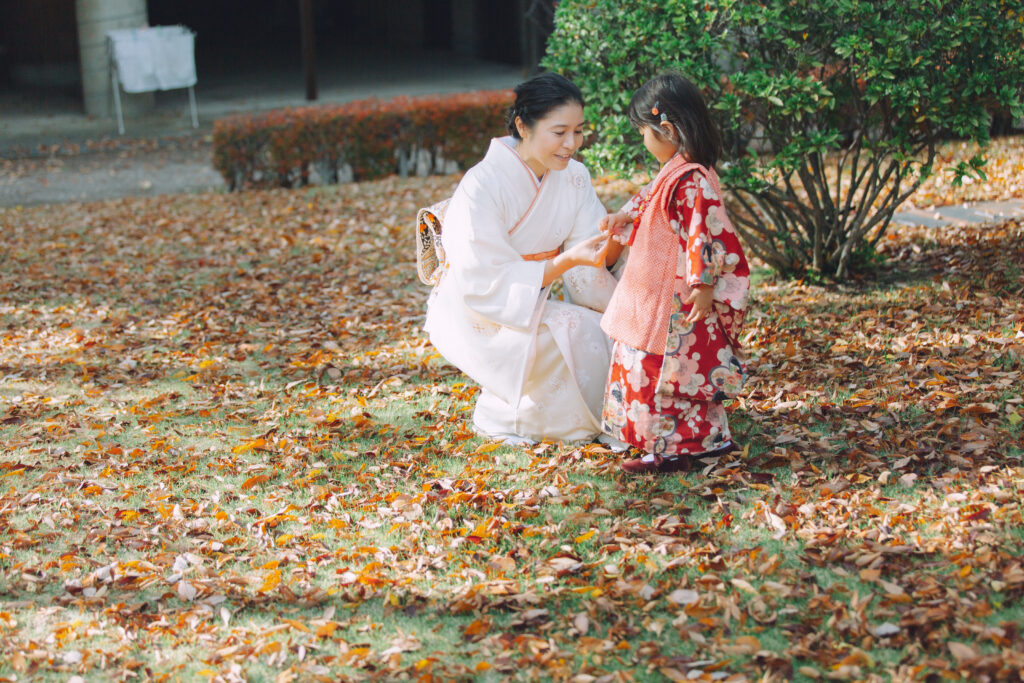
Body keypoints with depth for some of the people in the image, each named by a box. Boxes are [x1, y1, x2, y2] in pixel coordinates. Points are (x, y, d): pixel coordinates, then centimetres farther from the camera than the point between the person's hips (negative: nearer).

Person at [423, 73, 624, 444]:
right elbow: (488, 286, -25)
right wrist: (568, 260, -35)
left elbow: (597, 259, -5)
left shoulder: (573, 177, -2)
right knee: (572, 332, -29)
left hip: (532, 305, 6)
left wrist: (617, 239, -29)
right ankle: (501, 413, -8)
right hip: (473, 314, -6)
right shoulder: (481, 186, -23)